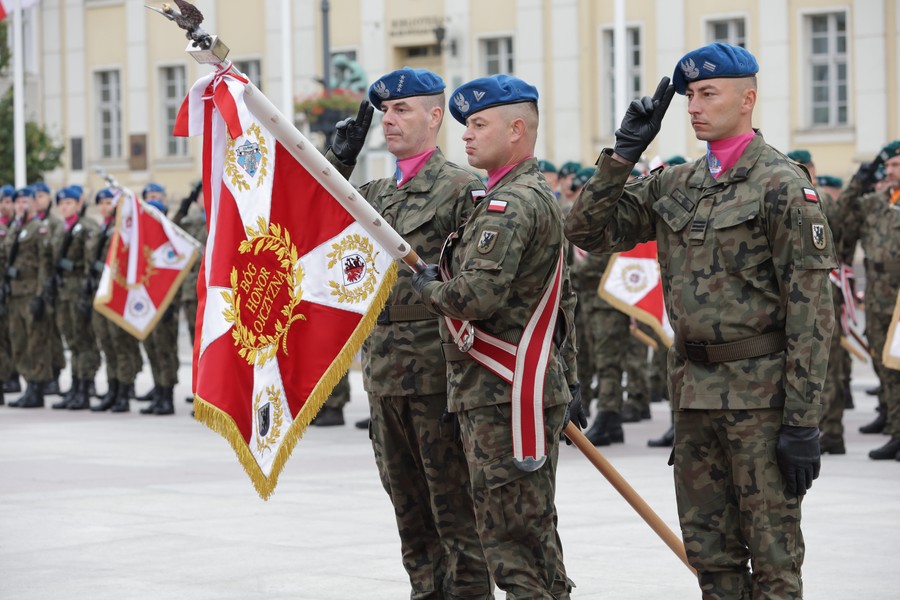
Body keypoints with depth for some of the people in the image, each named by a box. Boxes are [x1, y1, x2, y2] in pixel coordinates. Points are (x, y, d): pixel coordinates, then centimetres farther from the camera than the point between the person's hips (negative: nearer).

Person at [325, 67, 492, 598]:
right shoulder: (376, 193, 16)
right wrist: (339, 161, 4)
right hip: (383, 371, 8)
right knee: (409, 506, 15)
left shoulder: (462, 189, -8)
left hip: (437, 371, -8)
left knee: (455, 505, -1)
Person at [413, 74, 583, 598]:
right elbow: (564, 299, 24)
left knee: (516, 539, -8)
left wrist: (430, 288, -6)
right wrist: (569, 379, 26)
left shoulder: (511, 204, -16)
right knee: (531, 532, 16)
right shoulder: (542, 196, 19)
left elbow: (478, 295, -27)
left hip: (505, 397, -11)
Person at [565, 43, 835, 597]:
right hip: (694, 387, 7)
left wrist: (803, 421, -17)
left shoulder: (783, 184, -10)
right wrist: (623, 153, 0)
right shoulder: (674, 185, 11)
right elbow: (589, 231, 12)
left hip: (761, 392, -7)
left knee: (773, 553, -1)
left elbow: (812, 310, -13)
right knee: (709, 552, 13)